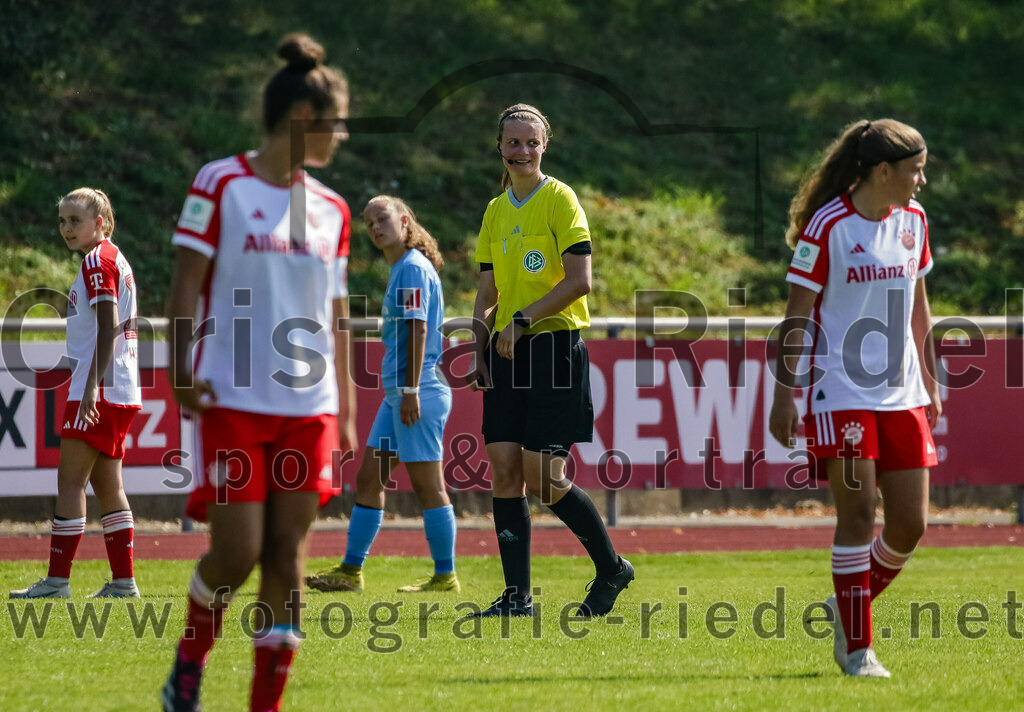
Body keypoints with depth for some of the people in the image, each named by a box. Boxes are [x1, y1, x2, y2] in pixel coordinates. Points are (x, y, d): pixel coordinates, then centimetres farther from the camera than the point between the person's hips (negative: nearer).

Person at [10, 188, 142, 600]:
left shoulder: (98, 261, -10)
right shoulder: (115, 260, 19)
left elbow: (109, 326, -19)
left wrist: (92, 385, -24)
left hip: (99, 392, -10)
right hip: (120, 393, 10)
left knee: (70, 481, -8)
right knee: (106, 485, 11)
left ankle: (58, 580, -9)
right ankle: (124, 581, 10)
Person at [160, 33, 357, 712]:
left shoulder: (331, 210, 13)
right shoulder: (220, 185, -2)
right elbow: (187, 282, -3)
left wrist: (347, 407, 14)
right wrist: (180, 370, -14)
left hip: (307, 408, 4)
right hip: (232, 401, -4)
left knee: (287, 555, -1)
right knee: (237, 552, -9)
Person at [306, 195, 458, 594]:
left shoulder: (413, 268, -11)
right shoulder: (400, 270, 18)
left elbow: (418, 329, -18)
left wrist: (411, 390, -22)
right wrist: (401, 392, 20)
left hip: (418, 392, -10)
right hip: (397, 392, 10)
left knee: (427, 484, -5)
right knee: (368, 480, 10)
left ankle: (445, 575, 0)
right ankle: (351, 571, 13)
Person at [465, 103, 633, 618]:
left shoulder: (559, 199, -5)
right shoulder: (496, 211, 15)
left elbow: (579, 281, -13)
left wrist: (523, 320, -14)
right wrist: (480, 351, 6)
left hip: (554, 344, -6)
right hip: (509, 351, 6)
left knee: (543, 479, -9)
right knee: (504, 471, -2)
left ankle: (612, 568, 11)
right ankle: (517, 595, 2)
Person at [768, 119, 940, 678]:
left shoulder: (913, 220, 8)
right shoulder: (826, 227, -10)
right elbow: (796, 317, -7)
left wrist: (929, 381, 20)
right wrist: (783, 395, -9)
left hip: (902, 394, 6)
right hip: (842, 394, -6)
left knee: (911, 522, 2)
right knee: (858, 516, -9)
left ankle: (848, 607, 26)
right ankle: (857, 649, -2)